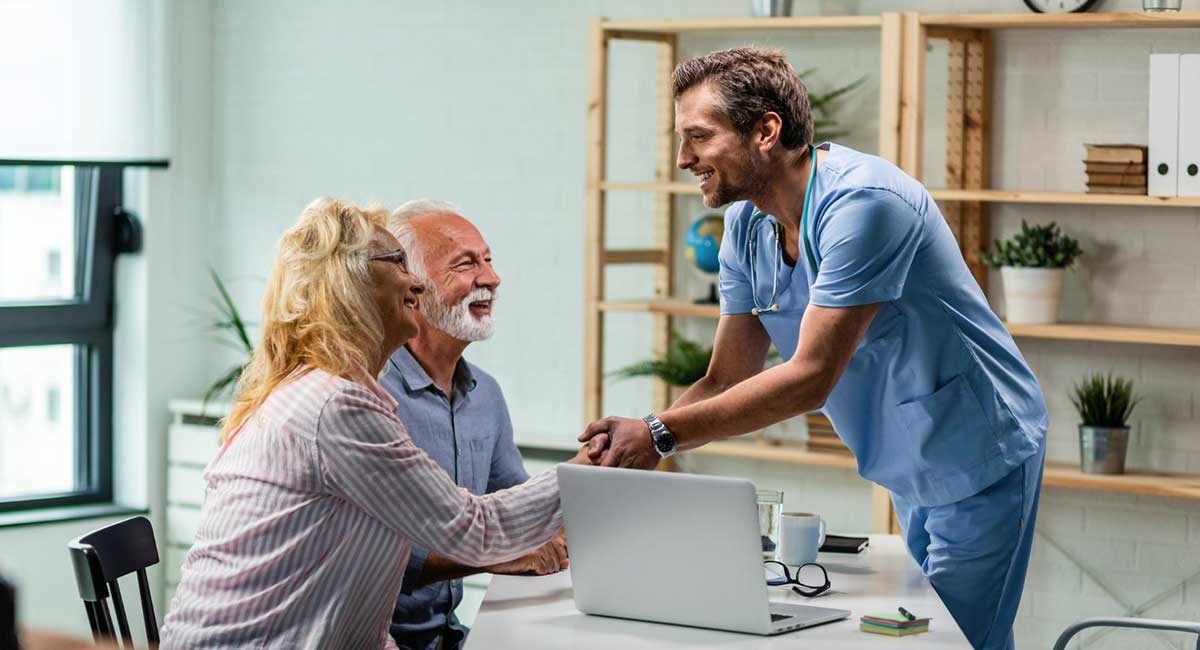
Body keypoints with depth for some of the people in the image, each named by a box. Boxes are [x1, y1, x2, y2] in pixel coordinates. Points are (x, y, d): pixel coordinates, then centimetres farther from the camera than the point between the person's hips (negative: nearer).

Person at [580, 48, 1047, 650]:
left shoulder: (861, 203, -28)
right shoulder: (747, 226, -1)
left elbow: (810, 378, -31)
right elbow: (725, 383, 2)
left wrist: (660, 435, -31)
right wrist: (625, 446, -14)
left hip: (980, 463, -8)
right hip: (911, 474, 9)